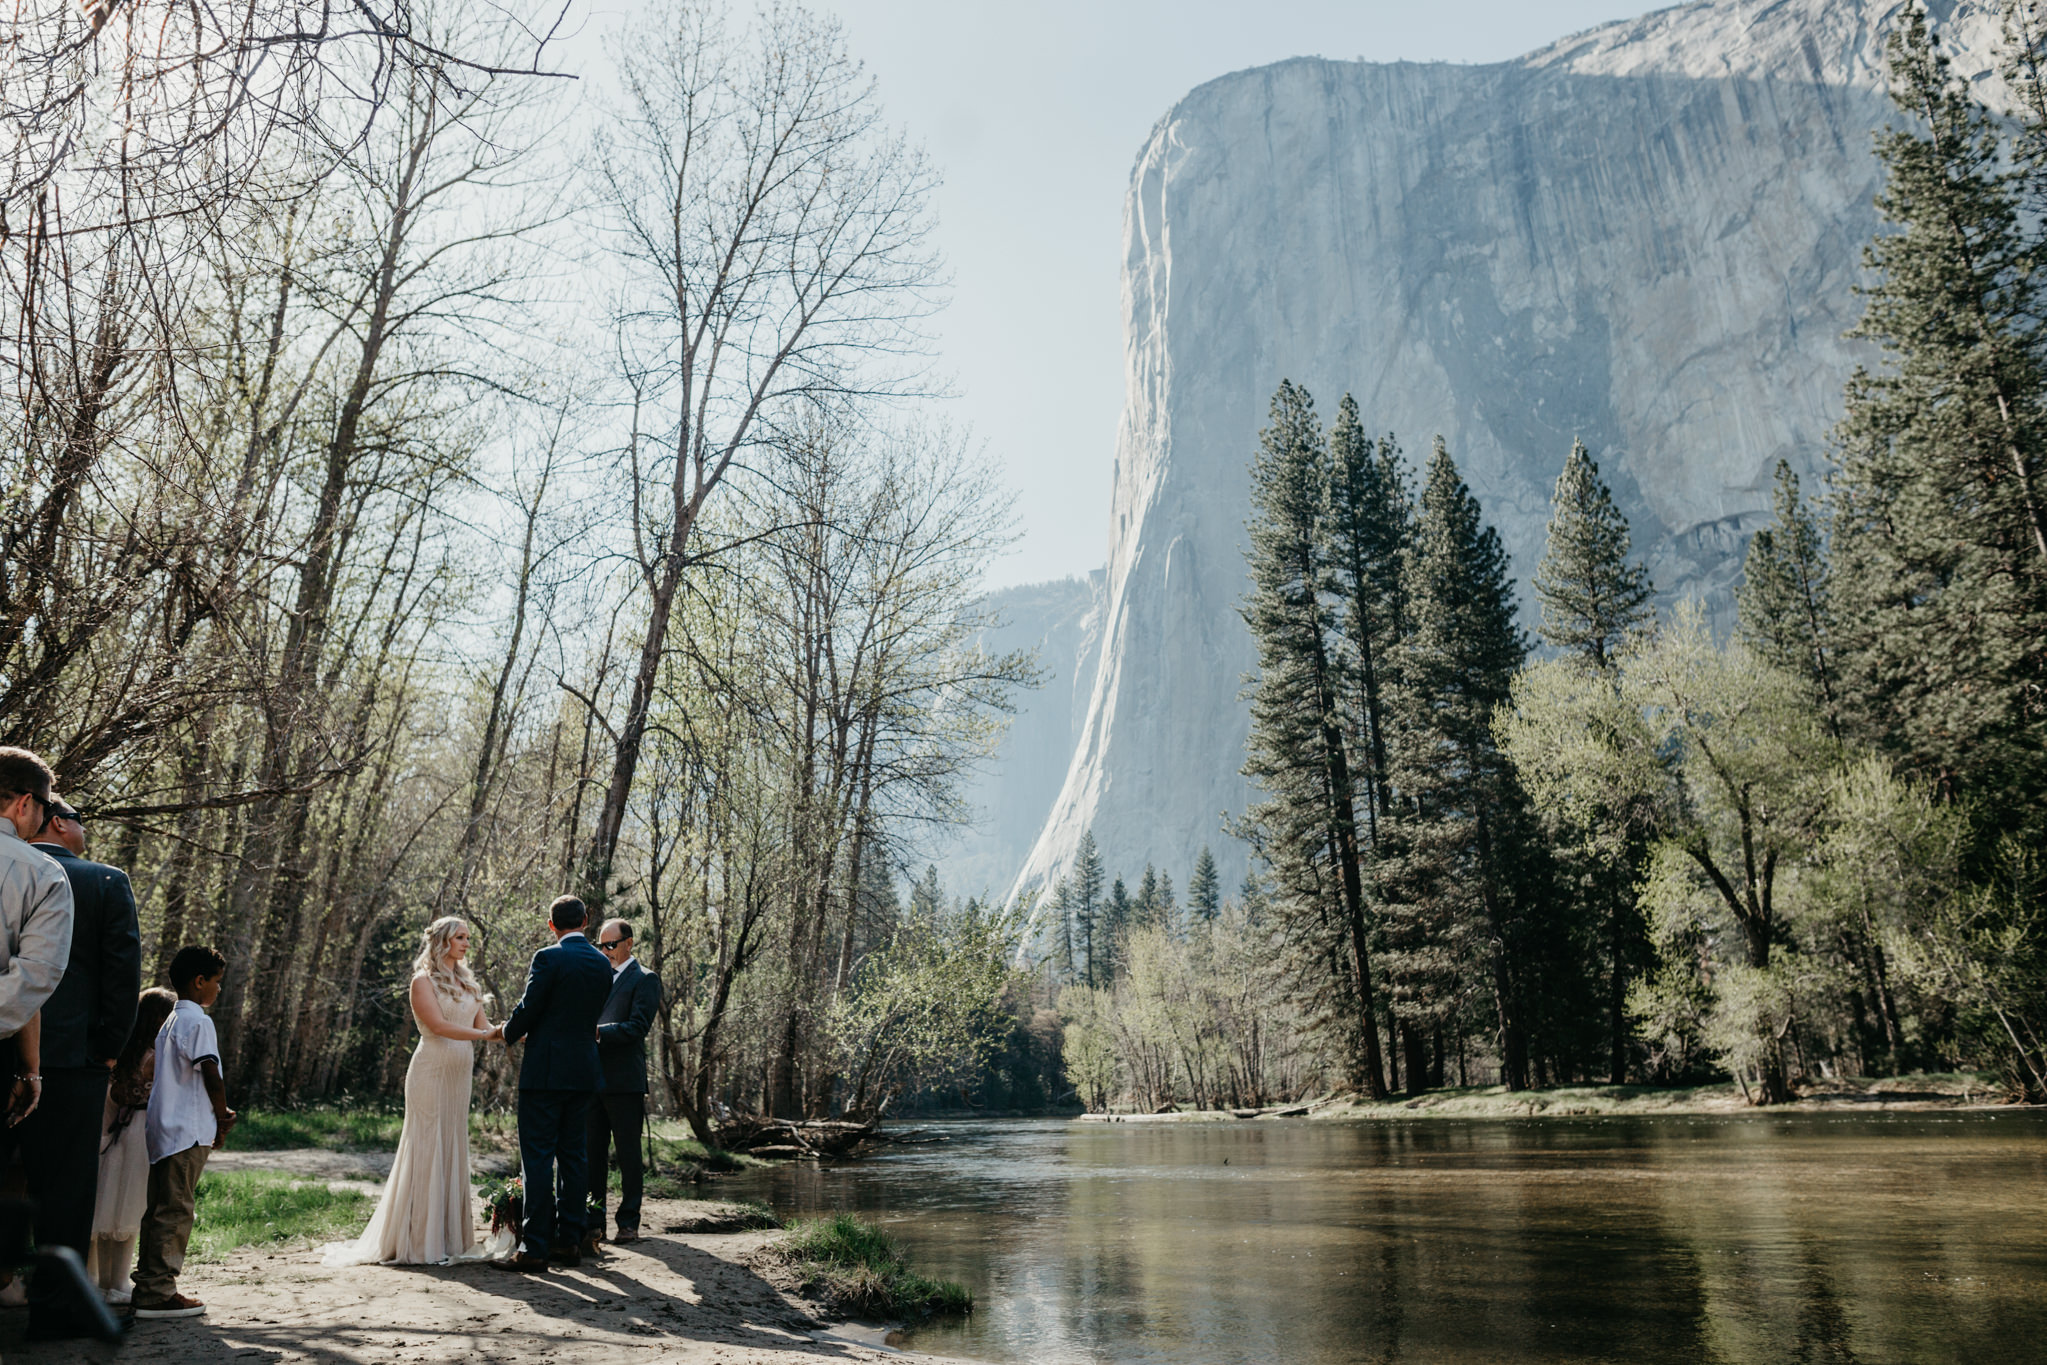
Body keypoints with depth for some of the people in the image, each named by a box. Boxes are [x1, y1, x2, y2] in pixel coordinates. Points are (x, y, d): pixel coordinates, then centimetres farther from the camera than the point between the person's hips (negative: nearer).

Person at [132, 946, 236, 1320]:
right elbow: (212, 1076, -18)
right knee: (175, 1210, -6)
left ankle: (148, 1286, 21)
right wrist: (223, 1118, -4)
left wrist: (218, 1114, 14)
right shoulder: (197, 1022, -12)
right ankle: (158, 1293, -3)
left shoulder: (172, 1020, 18)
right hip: (188, 1132, -10)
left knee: (161, 1209, 14)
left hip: (163, 1129, 10)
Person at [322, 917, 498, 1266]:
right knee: (427, 1150, -4)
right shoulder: (424, 980, -5)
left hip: (458, 1075, 7)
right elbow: (438, 1025, -16)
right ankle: (420, 1241, 3)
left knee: (453, 1151, 8)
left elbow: (482, 1025, 10)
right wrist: (484, 1034, -20)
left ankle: (448, 1236, 14)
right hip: (431, 1072, -7)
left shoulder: (467, 983, 15)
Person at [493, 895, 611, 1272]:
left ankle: (534, 1248, 0)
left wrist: (507, 1032, 12)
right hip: (584, 1071, 6)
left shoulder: (548, 958, -12)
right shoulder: (602, 964, 8)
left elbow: (527, 1010, -11)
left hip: (545, 1071, -6)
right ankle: (568, 1241, 16)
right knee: (574, 1156, 11)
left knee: (537, 1157, -2)